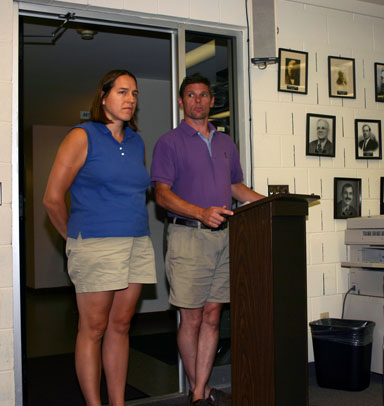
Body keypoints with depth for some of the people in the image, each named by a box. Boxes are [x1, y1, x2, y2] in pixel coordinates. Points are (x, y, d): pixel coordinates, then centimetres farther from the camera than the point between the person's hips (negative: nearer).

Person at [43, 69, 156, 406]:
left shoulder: (137, 142, 15)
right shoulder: (82, 137, -3)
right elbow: (53, 198, -4)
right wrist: (76, 238, 5)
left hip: (138, 245, 6)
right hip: (96, 246, -6)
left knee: (121, 325, 11)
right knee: (94, 328, 1)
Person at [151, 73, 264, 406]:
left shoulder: (225, 143, 18)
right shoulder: (169, 142, 1)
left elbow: (237, 187, 24)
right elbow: (162, 194, -8)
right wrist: (202, 212, -22)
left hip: (223, 237, 5)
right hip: (188, 237, -5)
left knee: (212, 316, 6)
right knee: (192, 319, 1)